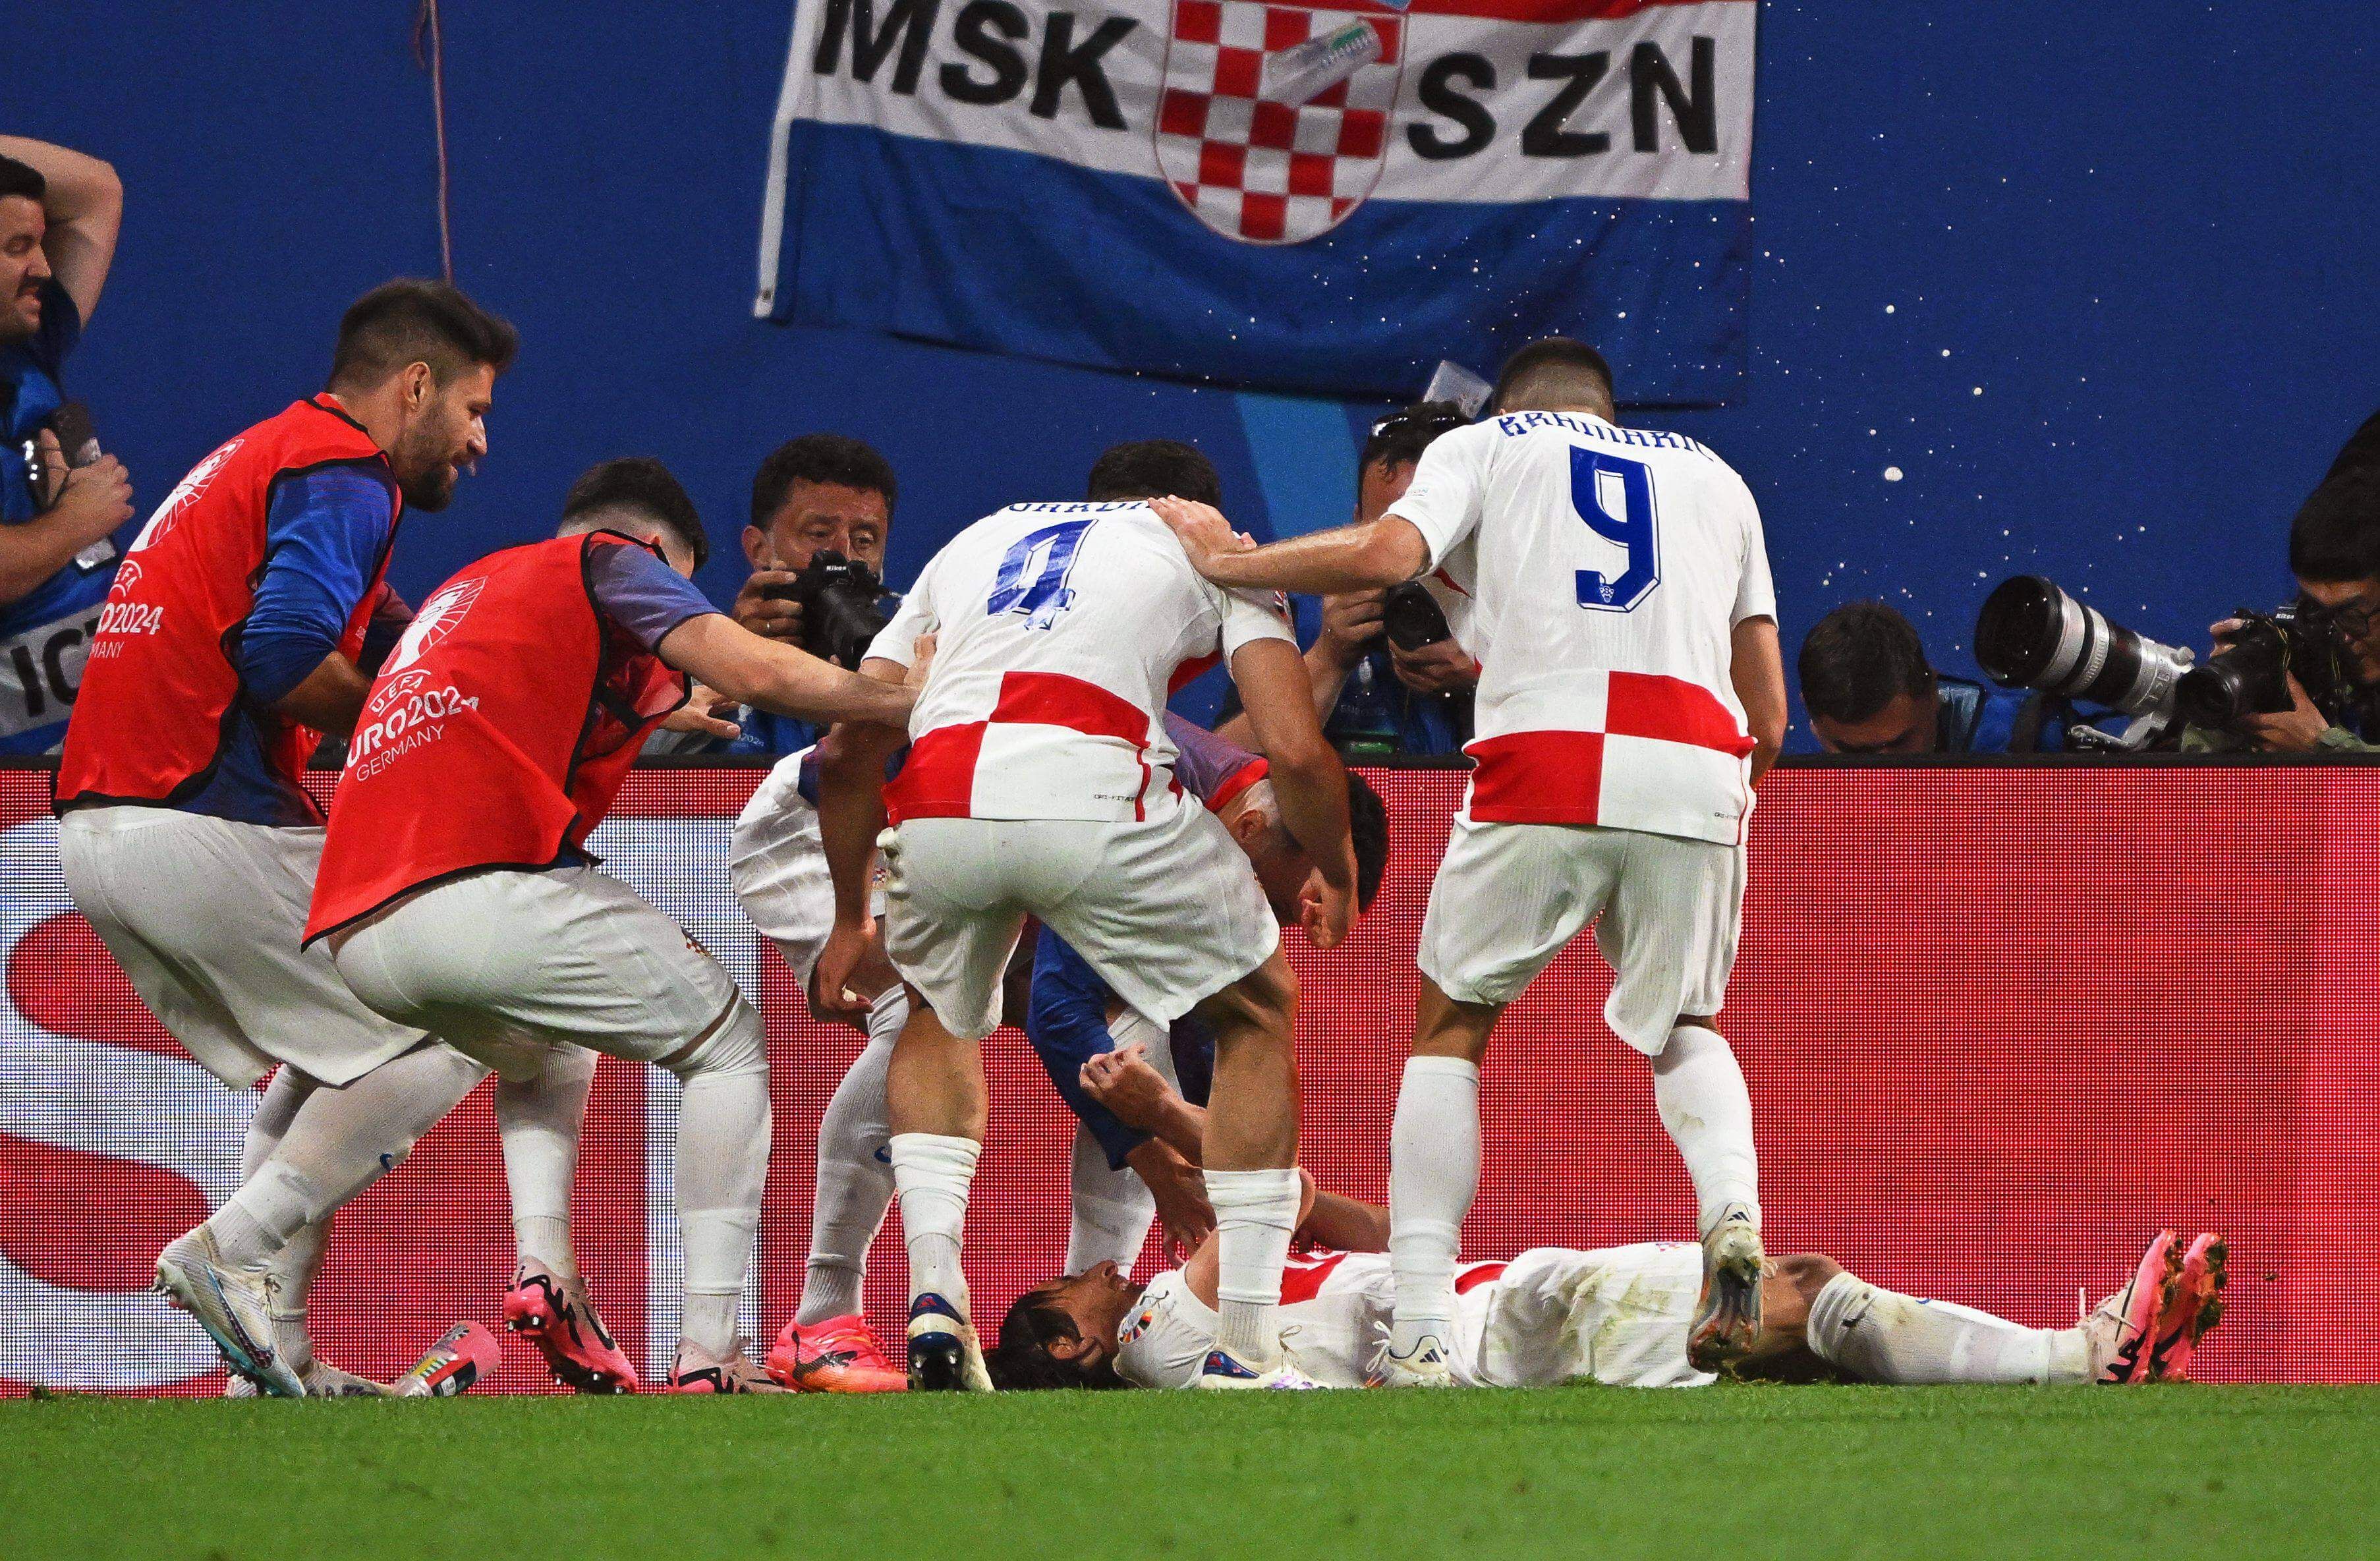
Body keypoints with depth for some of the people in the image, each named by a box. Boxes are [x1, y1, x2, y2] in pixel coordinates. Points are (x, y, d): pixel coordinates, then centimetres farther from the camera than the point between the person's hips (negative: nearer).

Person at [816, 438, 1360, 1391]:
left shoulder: (975, 540, 35)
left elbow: (850, 752, 29)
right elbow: (1294, 751, 10)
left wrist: (851, 919, 40)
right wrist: (1336, 875, 29)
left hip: (935, 808, 3)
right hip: (1092, 794, -3)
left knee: (938, 1018, 35)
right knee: (1259, 1011, 21)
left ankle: (934, 1292, 15)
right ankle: (1246, 1351, 14)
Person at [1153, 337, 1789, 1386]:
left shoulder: (1485, 444, 20)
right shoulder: (1712, 476, 30)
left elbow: (1390, 553, -1)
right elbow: (1769, 712, 24)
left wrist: (1228, 562, 13)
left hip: (1546, 761, -2)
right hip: (1698, 774, 2)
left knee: (1453, 1028, 15)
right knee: (1684, 1023, 24)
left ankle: (1421, 1336, 4)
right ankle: (1731, 1212, -7)